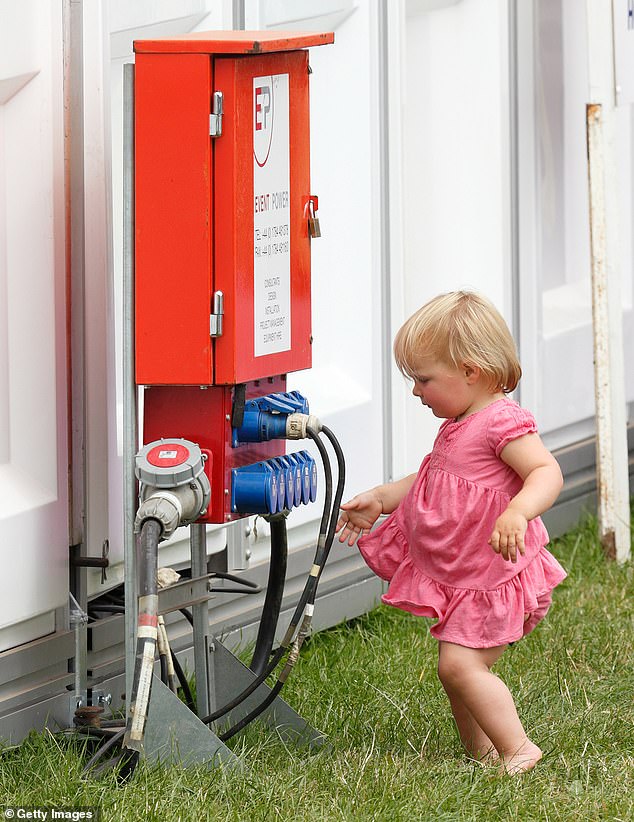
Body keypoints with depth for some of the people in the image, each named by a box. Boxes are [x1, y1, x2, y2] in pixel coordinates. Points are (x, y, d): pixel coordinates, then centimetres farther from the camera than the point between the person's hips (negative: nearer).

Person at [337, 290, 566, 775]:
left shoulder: (503, 422, -20)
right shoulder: (458, 426, 11)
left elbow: (547, 472, -31)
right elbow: (431, 483, 25)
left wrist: (518, 513, -47)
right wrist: (379, 500, 18)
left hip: (492, 574, -10)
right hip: (456, 574, 10)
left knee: (460, 663, -17)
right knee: (455, 668, 12)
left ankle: (517, 749, -12)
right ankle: (481, 752, 21)